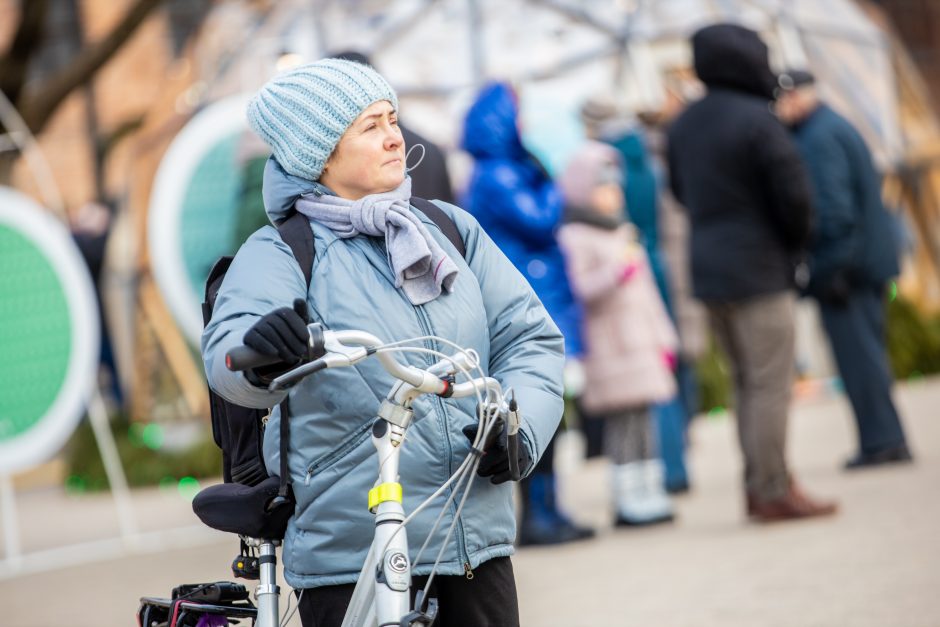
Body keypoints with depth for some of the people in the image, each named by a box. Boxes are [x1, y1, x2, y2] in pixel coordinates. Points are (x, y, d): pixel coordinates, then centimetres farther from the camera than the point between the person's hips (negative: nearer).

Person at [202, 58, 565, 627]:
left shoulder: (452, 230, 11)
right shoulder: (278, 254, -3)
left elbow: (530, 337, 9)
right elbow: (228, 350, -21)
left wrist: (522, 427, -10)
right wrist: (261, 355, -45)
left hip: (478, 543, 4)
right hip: (350, 560, -4)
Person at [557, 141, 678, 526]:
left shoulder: (623, 232, 21)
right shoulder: (574, 238, -7)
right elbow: (580, 289, -18)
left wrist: (663, 338, 22)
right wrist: (617, 270, -27)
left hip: (641, 346, 8)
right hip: (609, 347, -8)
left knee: (641, 422, 8)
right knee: (622, 422, -10)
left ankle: (648, 494, 12)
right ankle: (629, 499, -8)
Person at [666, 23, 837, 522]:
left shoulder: (683, 125, 9)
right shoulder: (756, 121, -16)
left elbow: (680, 189, 17)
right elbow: (793, 196, -15)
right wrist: (797, 243, 3)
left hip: (707, 270, 8)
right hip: (758, 271, -8)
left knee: (746, 382, 16)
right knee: (770, 384, -4)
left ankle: (757, 483, 19)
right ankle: (774, 491, -3)